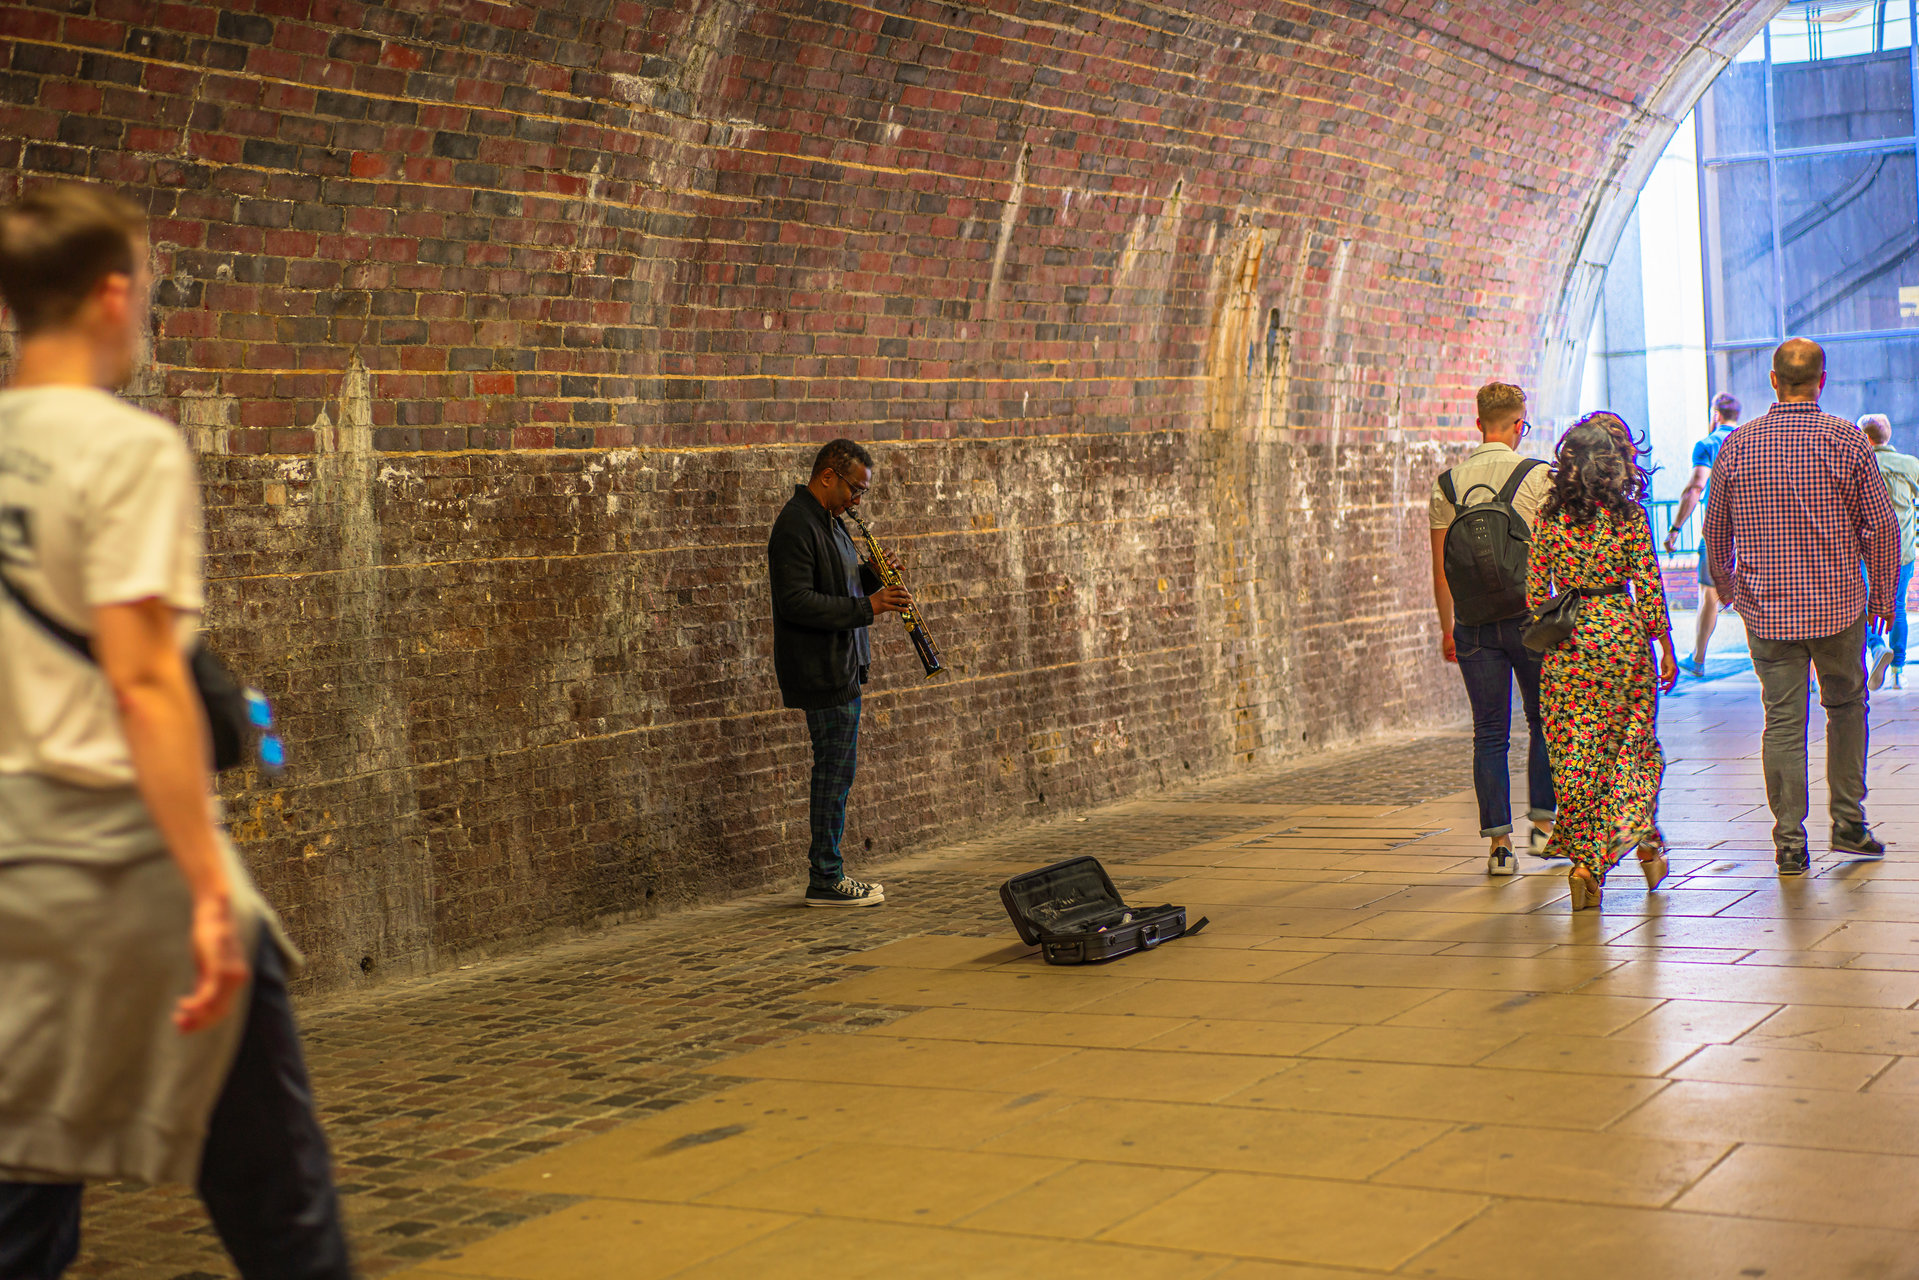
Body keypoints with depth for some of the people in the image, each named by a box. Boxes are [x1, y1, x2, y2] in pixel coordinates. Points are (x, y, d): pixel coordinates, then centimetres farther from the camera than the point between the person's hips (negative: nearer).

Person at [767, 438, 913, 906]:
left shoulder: (828, 521, 13)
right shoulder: (796, 526, -19)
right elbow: (796, 602, -26)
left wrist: (870, 576, 3)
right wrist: (867, 607, -26)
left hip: (841, 666, 10)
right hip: (821, 670, -10)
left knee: (836, 768, 15)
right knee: (834, 769, -4)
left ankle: (825, 866, 23)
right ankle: (826, 880, 3)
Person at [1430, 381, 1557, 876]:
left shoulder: (1446, 483, 4)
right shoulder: (1537, 475, -6)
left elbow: (1441, 568, 6)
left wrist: (1447, 628, 14)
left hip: (1473, 624, 2)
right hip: (1527, 615, -2)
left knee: (1489, 733, 5)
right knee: (1543, 722, 15)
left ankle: (1499, 841, 4)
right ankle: (1543, 822, 16)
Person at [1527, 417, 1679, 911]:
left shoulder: (1548, 515, -1)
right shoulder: (1629, 515, -7)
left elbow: (1536, 589, 2)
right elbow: (1648, 588, -6)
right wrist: (1666, 648, 3)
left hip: (1566, 644, 1)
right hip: (1622, 635, -1)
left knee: (1573, 750, 5)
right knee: (1634, 741, 17)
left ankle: (1584, 858, 2)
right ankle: (1642, 836, 14)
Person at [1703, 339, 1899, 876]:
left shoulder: (1738, 444, -1)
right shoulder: (1846, 440, -5)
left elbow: (1716, 529, 9)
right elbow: (1881, 525, -2)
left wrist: (1727, 585, 26)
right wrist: (1883, 594, 11)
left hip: (1766, 607, 1)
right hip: (1839, 603, -1)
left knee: (1783, 720, 5)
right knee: (1846, 706, 18)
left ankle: (1789, 842, 4)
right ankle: (1848, 823, 19)